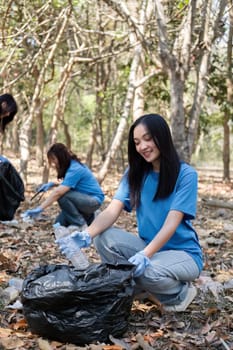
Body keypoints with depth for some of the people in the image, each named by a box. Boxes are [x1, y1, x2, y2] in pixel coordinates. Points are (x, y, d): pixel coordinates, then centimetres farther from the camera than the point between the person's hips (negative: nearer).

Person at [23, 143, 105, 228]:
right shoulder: (71, 166, 4)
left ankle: (81, 226, -15)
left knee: (62, 196, -30)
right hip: (84, 199, 9)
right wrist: (53, 184, -3)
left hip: (94, 201, -9)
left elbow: (58, 192, -33)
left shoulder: (75, 169, -24)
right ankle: (87, 217, 18)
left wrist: (39, 209, -36)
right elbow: (67, 186, 16)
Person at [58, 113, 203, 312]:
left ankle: (181, 292, -3)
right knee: (104, 238, -22)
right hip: (148, 246, 4)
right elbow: (112, 210, -12)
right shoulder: (135, 173, 0)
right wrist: (87, 235, -32)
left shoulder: (186, 175, -13)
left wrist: (145, 255, -39)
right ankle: (135, 288, -3)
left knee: (147, 271, -35)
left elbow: (171, 222, -23)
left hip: (183, 253, -4)